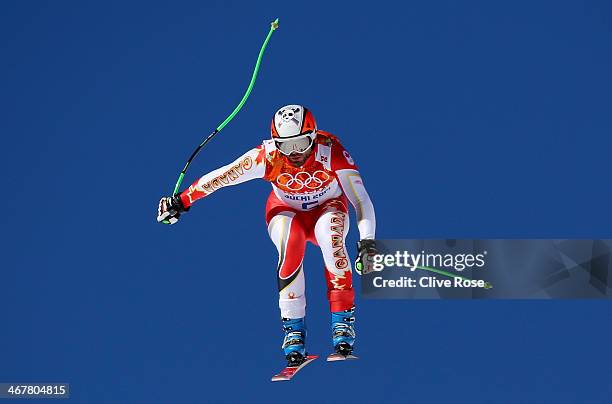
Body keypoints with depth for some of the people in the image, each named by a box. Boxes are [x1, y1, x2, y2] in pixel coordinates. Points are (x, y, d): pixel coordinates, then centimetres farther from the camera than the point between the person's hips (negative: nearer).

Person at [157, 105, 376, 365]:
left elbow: (361, 199, -32)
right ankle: (293, 329, -29)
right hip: (286, 212, 0)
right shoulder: (268, 157, -27)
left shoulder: (331, 151, -29)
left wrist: (366, 242, -44)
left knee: (330, 234, -36)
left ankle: (343, 319, -27)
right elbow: (222, 176, -20)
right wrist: (182, 200, -21)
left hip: (327, 209, 0)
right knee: (290, 243, -35)